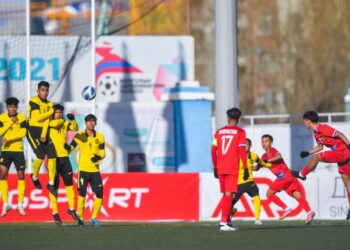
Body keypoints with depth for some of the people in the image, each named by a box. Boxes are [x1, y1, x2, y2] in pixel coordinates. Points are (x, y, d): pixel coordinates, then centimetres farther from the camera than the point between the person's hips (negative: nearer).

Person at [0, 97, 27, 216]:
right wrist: (11, 122, -16)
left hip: (18, 150, -1)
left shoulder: (22, 117, -4)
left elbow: (23, 133, -15)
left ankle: (20, 204, 9)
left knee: (21, 175, 0)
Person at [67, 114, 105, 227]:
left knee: (100, 195, -3)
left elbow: (102, 153, 8)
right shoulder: (79, 136, -1)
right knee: (82, 193, -9)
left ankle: (94, 218, 13)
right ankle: (80, 218, 2)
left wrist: (98, 157, -14)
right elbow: (69, 148, 2)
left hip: (95, 170, 2)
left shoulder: (100, 137, 5)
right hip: (83, 169, -2)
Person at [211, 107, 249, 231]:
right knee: (229, 194, -7)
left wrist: (215, 168, 17)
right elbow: (242, 151, -9)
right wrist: (246, 169, -5)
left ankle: (228, 221, 20)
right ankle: (223, 222, -15)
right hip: (232, 168, -4)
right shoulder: (240, 132, -1)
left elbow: (213, 151, 9)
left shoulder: (219, 132, 11)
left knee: (225, 194, 16)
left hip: (220, 168, 4)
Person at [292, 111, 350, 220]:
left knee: (316, 157, -12)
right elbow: (320, 146, 27)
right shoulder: (316, 133, 14)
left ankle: (302, 174, 8)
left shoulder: (323, 128, -16)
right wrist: (308, 153, 20)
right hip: (341, 155, 10)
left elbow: (339, 134, -21)